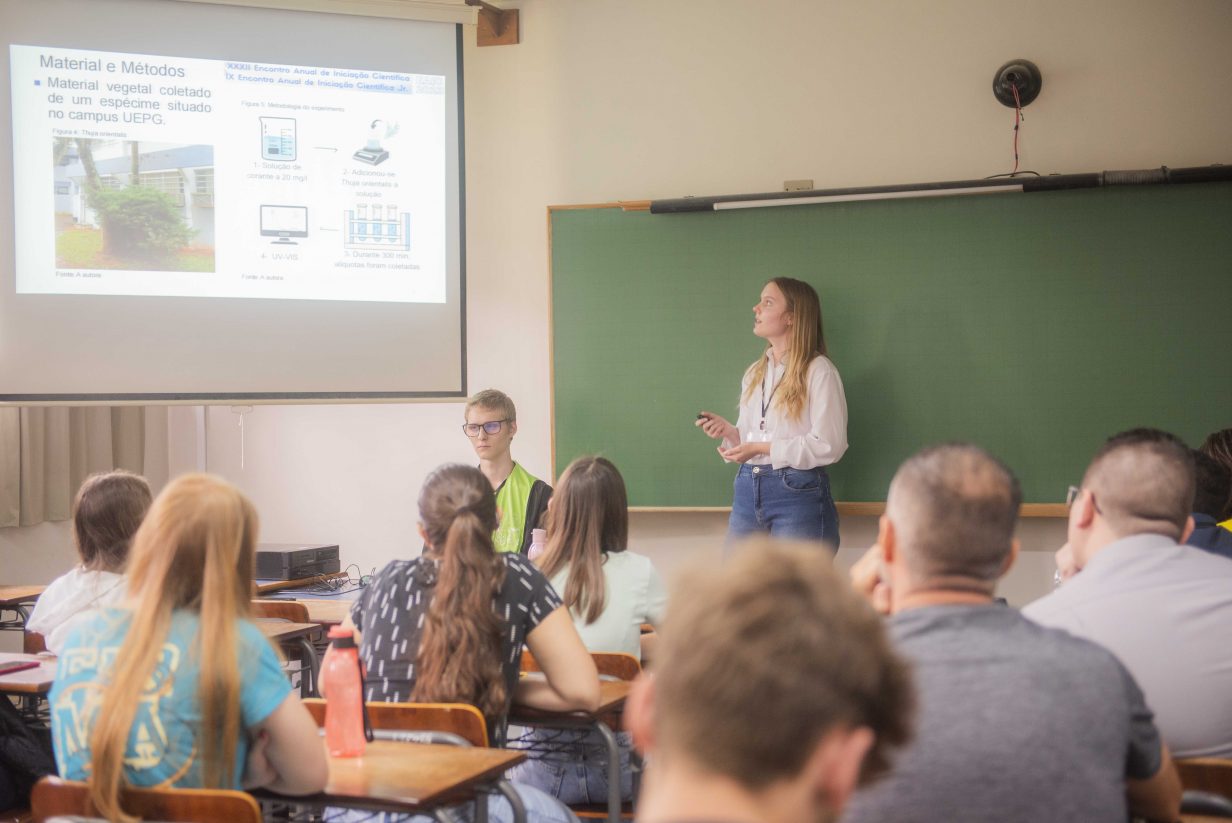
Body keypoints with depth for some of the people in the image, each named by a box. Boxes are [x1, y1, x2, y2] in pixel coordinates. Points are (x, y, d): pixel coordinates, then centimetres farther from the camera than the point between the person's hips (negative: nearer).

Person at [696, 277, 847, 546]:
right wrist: (728, 431, -1)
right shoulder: (754, 373, 16)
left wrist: (762, 448, -16)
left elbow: (828, 445, -15)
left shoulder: (818, 371, -7)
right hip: (747, 491, 7)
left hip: (798, 493, -7)